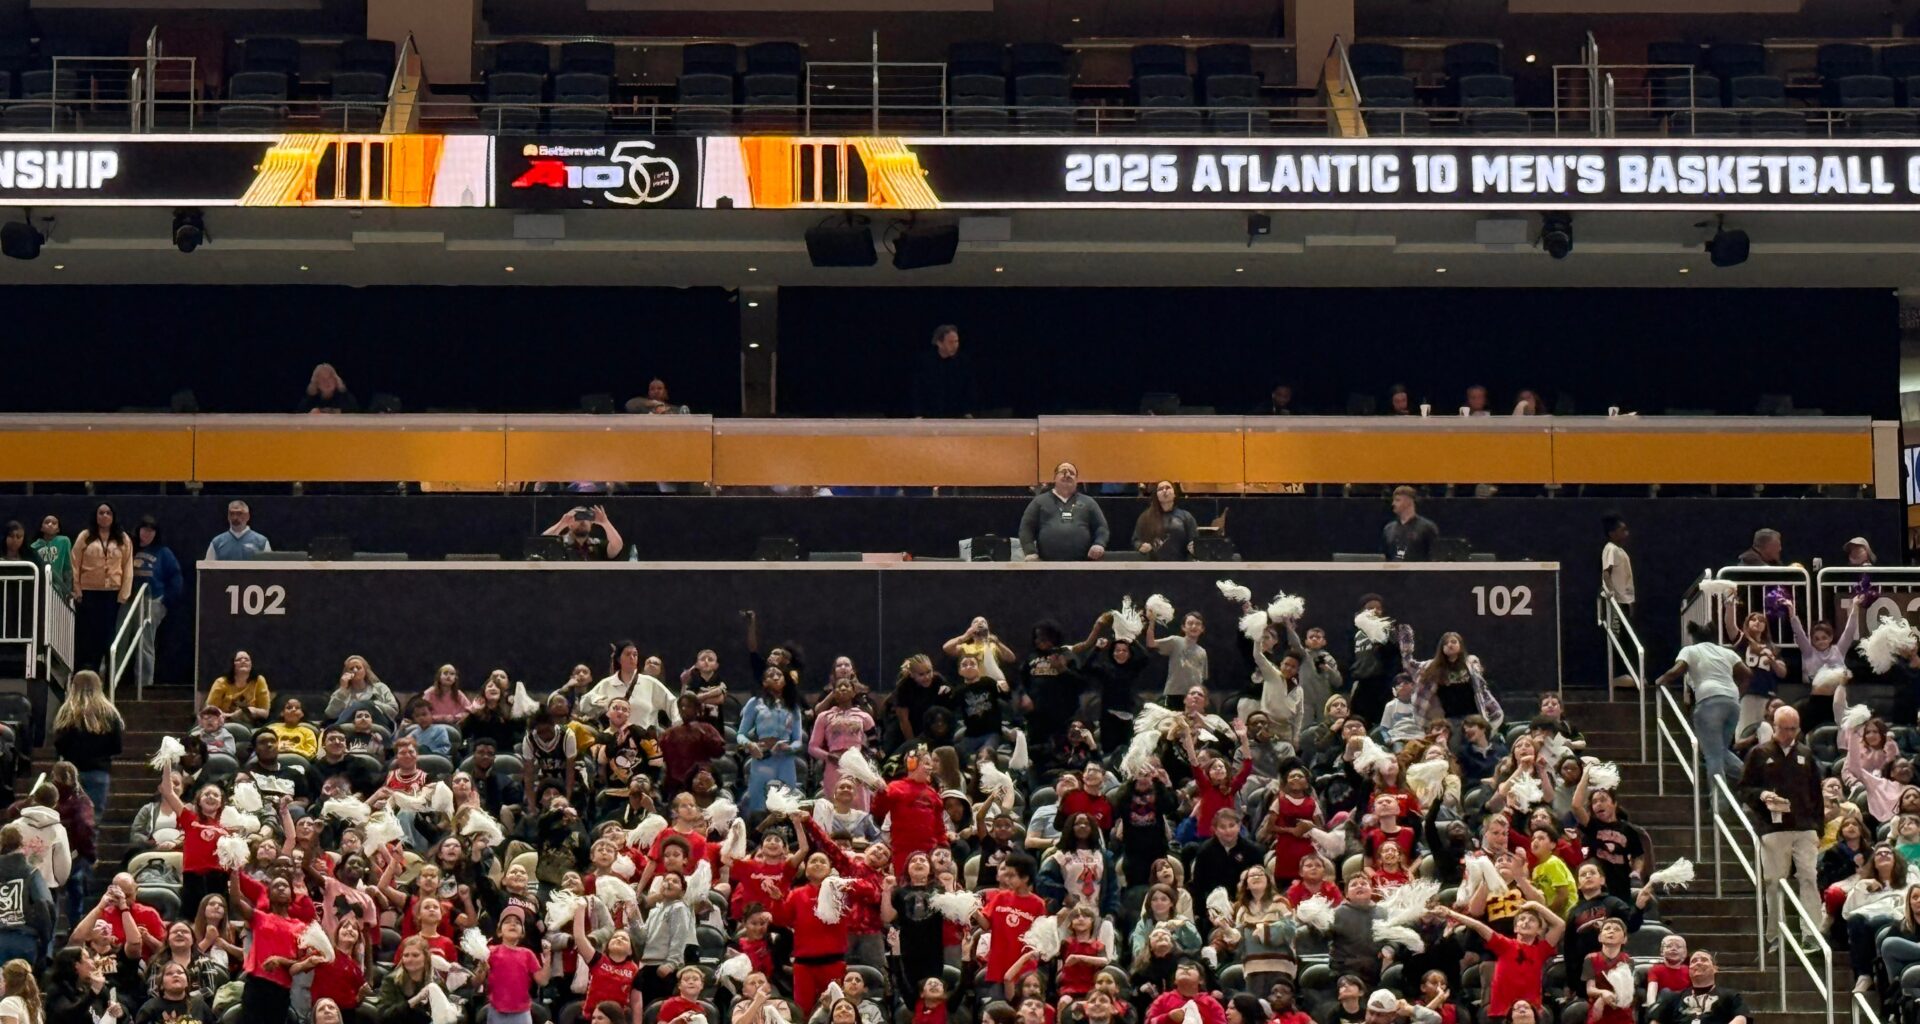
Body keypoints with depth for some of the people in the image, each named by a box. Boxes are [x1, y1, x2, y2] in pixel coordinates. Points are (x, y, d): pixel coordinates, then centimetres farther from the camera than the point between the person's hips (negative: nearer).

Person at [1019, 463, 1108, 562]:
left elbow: (1101, 527, 15)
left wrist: (1099, 544, -7)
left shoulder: (1088, 502, 18)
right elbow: (1026, 527, 10)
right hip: (1048, 565, -1)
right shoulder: (1040, 501, 14)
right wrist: (1030, 552, -6)